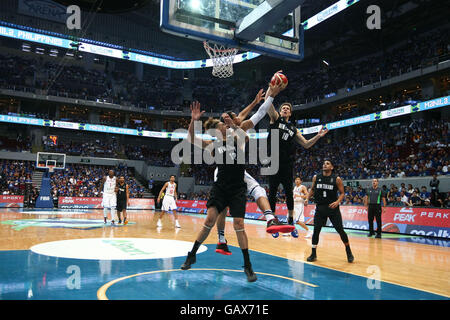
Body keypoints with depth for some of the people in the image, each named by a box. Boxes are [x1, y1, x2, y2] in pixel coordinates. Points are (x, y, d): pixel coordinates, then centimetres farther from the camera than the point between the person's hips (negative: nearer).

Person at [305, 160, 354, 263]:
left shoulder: (337, 179, -5)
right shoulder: (316, 177, 2)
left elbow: (342, 193, -1)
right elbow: (312, 189, 16)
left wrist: (338, 201, -19)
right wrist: (308, 198, 2)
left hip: (333, 208, -2)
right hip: (320, 208, 2)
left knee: (340, 230, 0)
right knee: (316, 230, -2)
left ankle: (349, 252, 21)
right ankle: (313, 254, 11)